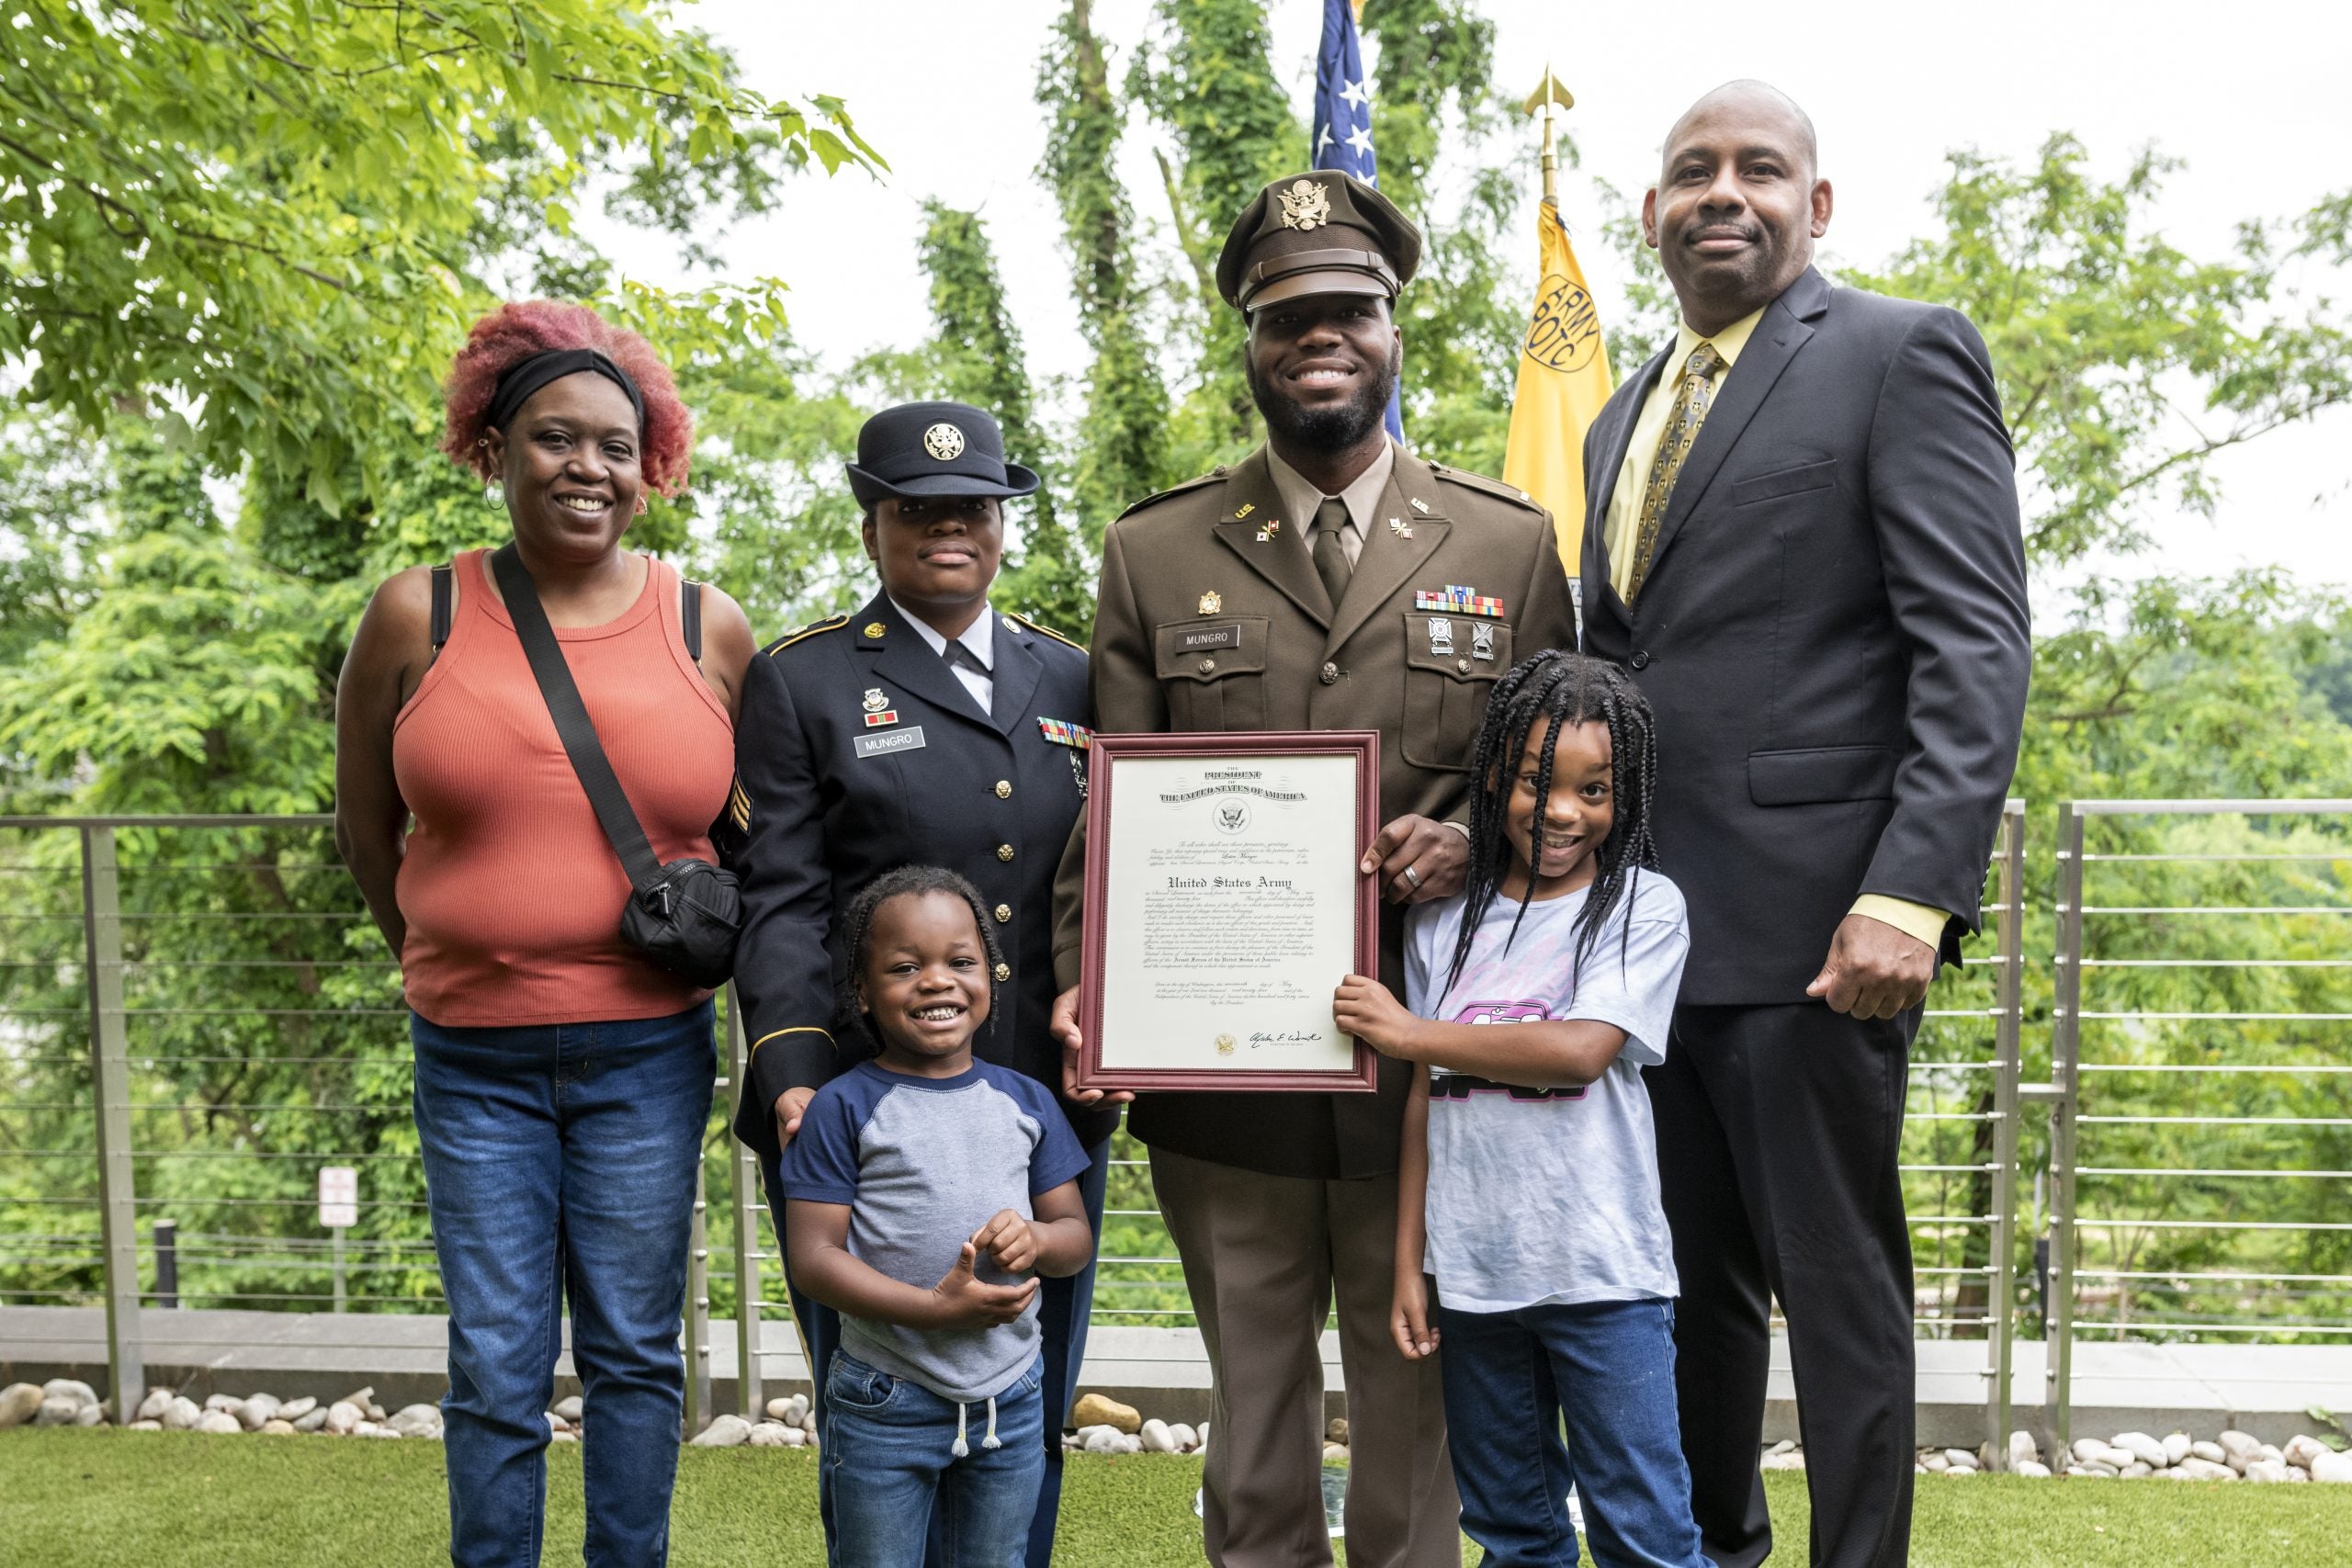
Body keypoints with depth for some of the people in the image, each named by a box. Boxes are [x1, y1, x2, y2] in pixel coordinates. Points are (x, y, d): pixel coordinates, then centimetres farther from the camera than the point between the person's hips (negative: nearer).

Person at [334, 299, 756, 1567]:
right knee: (494, 1371, 8)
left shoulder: (708, 630, -1)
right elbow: (365, 830, 10)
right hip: (472, 1055, 0)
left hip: (647, 1052, 1)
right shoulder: (415, 617, -2)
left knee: (634, 1355, 12)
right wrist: (450, 962, 14)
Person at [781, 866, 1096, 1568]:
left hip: (1012, 1398, 4)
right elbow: (813, 1258, -13)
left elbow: (1076, 1234, 8)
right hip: (887, 1401, -3)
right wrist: (934, 1309, -23)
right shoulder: (844, 1108, -9)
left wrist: (1035, 1239, -16)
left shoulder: (1025, 1101, 3)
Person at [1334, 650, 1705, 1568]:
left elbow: (1582, 1049, -17)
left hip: (1602, 1275, -4)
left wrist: (1412, 1034, -10)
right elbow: (1422, 1105, 8)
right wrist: (1408, 1265, 6)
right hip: (1472, 1274, 4)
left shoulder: (1644, 907, -4)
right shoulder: (1442, 921, 7)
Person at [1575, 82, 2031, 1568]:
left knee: (1840, 1291, 4)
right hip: (1648, 926, 7)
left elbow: (1976, 646, -11)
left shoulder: (1902, 354, -2)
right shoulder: (1625, 418, 20)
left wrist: (1911, 895, -21)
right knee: (1693, 1280, 17)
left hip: (1810, 927, -7)